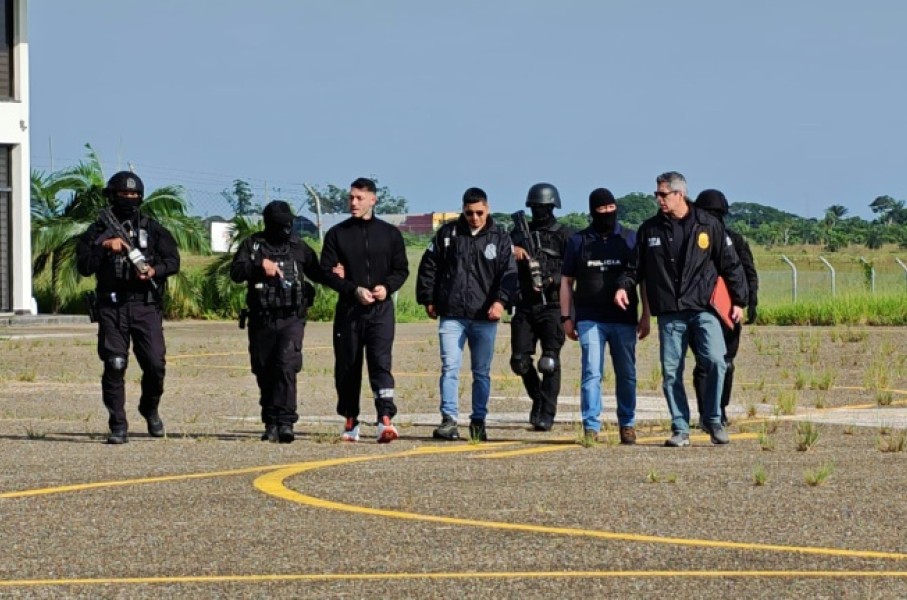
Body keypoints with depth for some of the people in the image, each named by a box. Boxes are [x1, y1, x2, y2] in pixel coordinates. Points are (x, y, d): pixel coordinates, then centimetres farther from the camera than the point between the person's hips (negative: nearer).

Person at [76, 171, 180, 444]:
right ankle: (118, 426, -1)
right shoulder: (97, 231, 9)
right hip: (111, 307, 0)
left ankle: (150, 409, 22)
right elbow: (84, 267, 0)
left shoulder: (152, 229, 12)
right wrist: (105, 246, -12)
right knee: (114, 366, -6)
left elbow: (173, 260, 5)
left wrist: (154, 270, -15)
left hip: (146, 306, 0)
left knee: (155, 364, -7)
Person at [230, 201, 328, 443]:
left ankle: (285, 422, -20)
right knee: (265, 373, 6)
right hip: (261, 320, 1)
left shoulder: (298, 247, 11)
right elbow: (236, 272, -6)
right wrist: (260, 265, -20)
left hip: (291, 319, -1)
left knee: (286, 366, -17)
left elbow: (317, 273, 20)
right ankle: (270, 424, 17)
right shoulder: (252, 245, 6)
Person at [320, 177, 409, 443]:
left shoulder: (390, 233, 9)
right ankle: (350, 422, 16)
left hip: (381, 310, -1)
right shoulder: (337, 234, 6)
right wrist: (354, 290, -13)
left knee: (381, 362, -15)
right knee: (347, 367, 6)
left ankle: (386, 419, -22)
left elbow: (401, 269, 11)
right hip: (348, 309, 1)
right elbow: (327, 271, 1)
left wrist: (387, 286, -10)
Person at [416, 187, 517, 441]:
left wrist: (501, 301, -16)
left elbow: (509, 274, -1)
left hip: (484, 317, 0)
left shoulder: (500, 238, 5)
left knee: (482, 372, 7)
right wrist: (428, 300, 7)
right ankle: (449, 420, -10)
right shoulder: (447, 234, 6)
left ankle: (478, 421, 15)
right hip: (451, 315, 0)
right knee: (450, 367, -9)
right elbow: (428, 267, 11)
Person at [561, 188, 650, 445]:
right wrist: (566, 317, 4)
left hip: (624, 320, 1)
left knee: (626, 374, 5)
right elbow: (567, 281, 11)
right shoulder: (579, 241, 8)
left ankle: (627, 424, 15)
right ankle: (591, 426, -6)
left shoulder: (631, 239, 8)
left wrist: (646, 316, 3)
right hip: (590, 319, -1)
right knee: (591, 373, -7)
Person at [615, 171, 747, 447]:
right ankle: (680, 429, 9)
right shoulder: (649, 229, 10)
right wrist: (624, 285, -2)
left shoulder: (708, 225, 4)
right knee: (671, 371, 0)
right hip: (669, 314, 2)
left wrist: (739, 300, 6)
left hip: (704, 309, -2)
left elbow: (730, 265, 9)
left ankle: (713, 421, -1)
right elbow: (636, 265, 17)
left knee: (715, 361, -17)